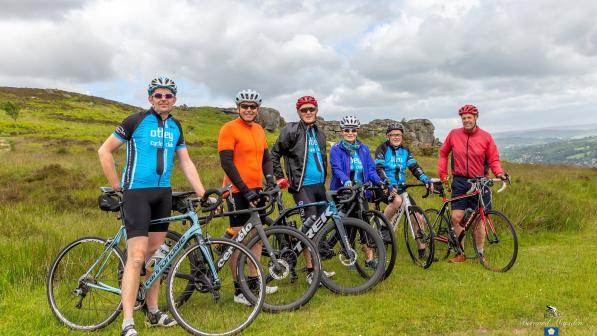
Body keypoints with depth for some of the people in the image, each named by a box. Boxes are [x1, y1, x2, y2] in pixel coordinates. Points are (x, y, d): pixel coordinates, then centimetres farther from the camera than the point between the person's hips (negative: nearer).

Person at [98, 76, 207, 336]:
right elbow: (105, 151, -3)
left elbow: (186, 162, 12)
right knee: (137, 256, -11)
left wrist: (202, 193, 5)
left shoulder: (175, 127, 11)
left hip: (163, 193, 6)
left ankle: (152, 311, 22)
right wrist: (117, 187, -5)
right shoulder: (136, 120, -6)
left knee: (155, 253, 11)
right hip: (137, 192, -6)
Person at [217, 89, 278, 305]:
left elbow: (266, 157, 18)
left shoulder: (258, 129, 13)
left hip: (256, 190, 8)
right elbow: (226, 162, -16)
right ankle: (239, 291, 7)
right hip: (238, 191, -7)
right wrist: (245, 190, -19)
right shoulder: (229, 129, -9)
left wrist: (270, 180, 1)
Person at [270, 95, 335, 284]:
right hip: (302, 186, -7)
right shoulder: (291, 130, -5)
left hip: (319, 185, 7)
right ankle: (311, 272, -3)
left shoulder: (319, 133, 16)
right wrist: (280, 178, -5)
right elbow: (274, 154, -2)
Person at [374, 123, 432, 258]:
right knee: (397, 200, -39)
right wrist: (389, 184, -33)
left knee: (418, 218, -2)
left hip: (400, 188, 6)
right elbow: (379, 169, -17)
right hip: (385, 188, -5)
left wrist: (426, 180, -17)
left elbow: (414, 167, 2)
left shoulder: (405, 151, 12)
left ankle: (422, 251, 10)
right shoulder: (382, 149, -4)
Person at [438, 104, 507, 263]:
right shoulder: (454, 134, 1)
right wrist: (443, 174, 7)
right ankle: (460, 253, 11)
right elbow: (443, 153, 13)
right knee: (456, 217, -3)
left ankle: (480, 253, 18)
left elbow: (493, 159, 1)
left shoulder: (485, 137, -1)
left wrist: (499, 173, -17)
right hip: (460, 182, 1)